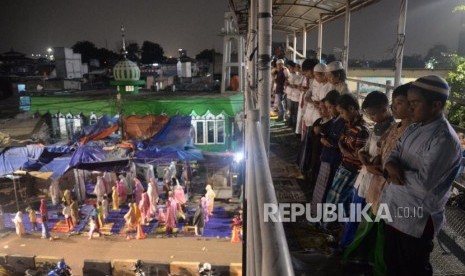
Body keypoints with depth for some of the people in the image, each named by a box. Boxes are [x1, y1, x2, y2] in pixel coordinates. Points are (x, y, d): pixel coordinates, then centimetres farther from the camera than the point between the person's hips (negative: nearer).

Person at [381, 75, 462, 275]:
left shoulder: (444, 139, -22)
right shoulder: (413, 128, 4)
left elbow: (424, 182, -28)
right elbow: (393, 155, 5)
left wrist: (394, 170, -13)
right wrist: (391, 166, -18)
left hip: (417, 221, -8)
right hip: (394, 211, 8)